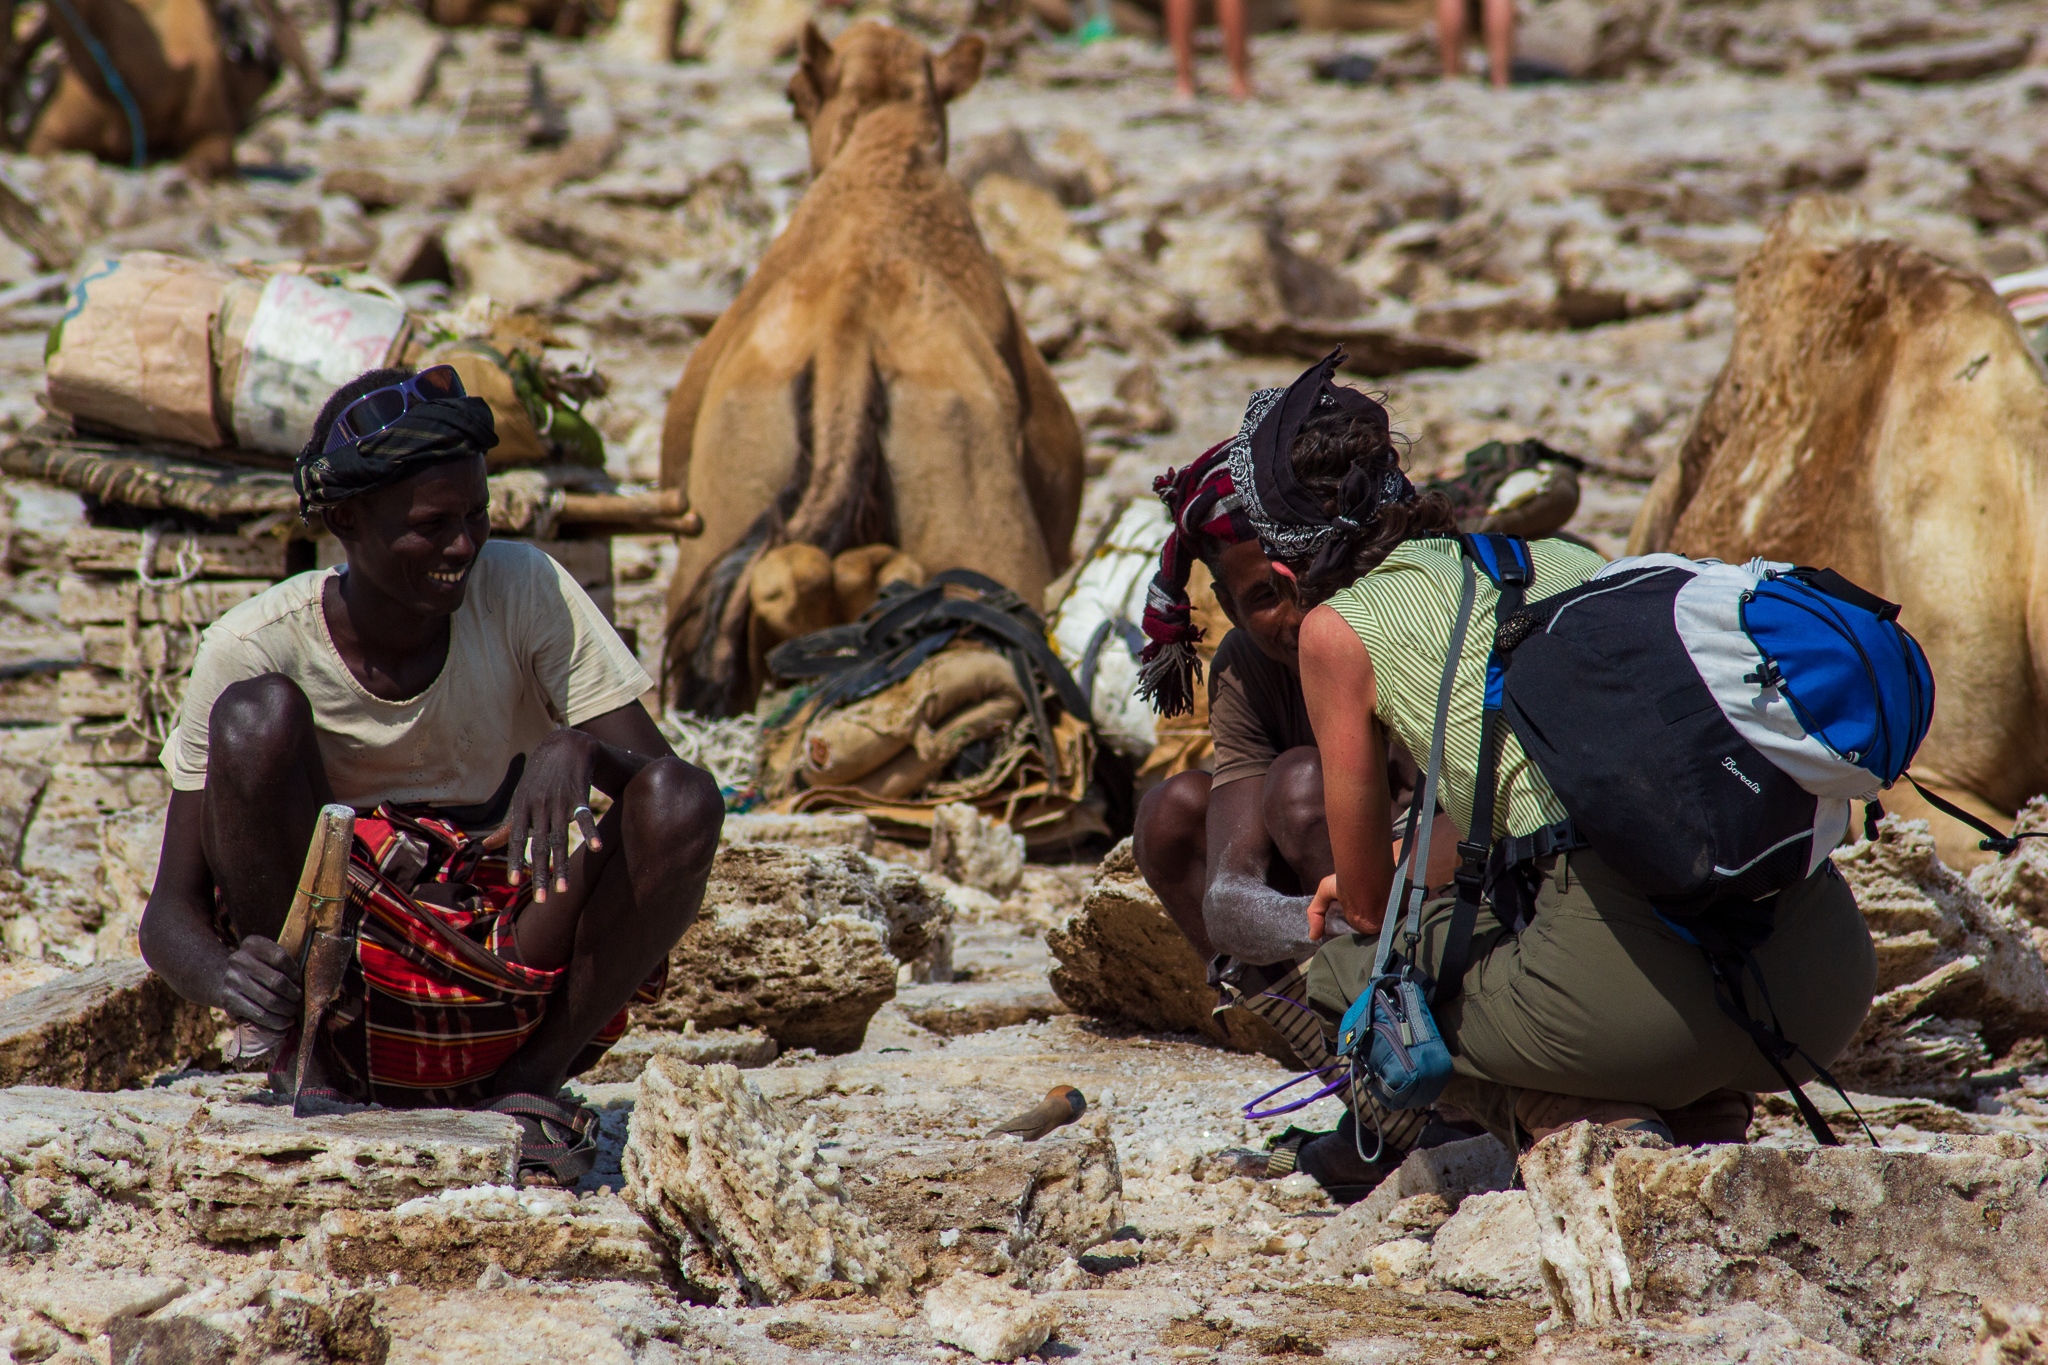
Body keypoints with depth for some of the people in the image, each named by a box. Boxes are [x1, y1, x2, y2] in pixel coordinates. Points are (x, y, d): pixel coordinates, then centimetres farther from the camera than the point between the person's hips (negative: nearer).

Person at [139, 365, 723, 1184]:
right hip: (334, 983, -1)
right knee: (256, 716, -24)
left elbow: (660, 775, -11)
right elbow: (172, 914, -11)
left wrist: (579, 750, -34)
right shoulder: (254, 647, -11)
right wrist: (218, 973, -36)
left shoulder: (525, 591, -7)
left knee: (681, 804, -25)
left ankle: (531, 1082, -9)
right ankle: (311, 1075, -14)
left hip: (512, 971, 1)